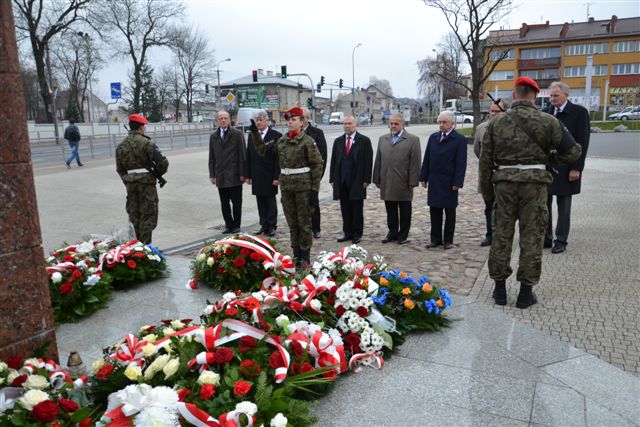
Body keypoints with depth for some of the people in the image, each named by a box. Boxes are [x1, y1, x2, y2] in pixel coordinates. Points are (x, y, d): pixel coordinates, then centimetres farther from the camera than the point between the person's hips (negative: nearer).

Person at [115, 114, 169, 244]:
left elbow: (119, 169, 11)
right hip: (146, 182, -6)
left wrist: (127, 182, 19)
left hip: (130, 183, 6)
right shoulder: (146, 143, -12)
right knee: (148, 216, 2)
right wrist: (159, 173, 3)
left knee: (134, 216, 17)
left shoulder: (121, 146, 8)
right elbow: (162, 162, -17)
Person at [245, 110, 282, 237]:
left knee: (271, 201, 3)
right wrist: (248, 175, 7)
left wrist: (277, 176, -13)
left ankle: (272, 226, 12)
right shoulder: (252, 135, 11)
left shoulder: (276, 135, -5)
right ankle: (264, 225, 18)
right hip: (256, 176, 5)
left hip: (269, 176, -5)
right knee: (260, 201, 9)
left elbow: (278, 158, -9)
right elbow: (248, 156, 12)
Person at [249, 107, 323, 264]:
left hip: (303, 186, -5)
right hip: (286, 185, 5)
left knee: (304, 222, 2)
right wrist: (255, 133, 6)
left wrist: (314, 189, -12)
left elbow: (317, 164, -9)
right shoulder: (281, 140, 9)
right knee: (292, 223, 12)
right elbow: (263, 151, 16)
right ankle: (296, 254, 23)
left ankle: (305, 256, 14)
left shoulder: (308, 141, -8)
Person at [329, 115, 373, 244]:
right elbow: (333, 160, 12)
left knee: (357, 209, 4)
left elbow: (368, 161, -4)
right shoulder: (338, 141, 12)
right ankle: (347, 232, 17)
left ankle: (357, 234, 13)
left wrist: (366, 180, -9)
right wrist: (332, 179, 6)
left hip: (357, 181, -3)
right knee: (345, 209, 8)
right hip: (341, 181, 4)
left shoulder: (364, 141, 0)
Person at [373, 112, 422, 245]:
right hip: (387, 184, 4)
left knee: (404, 212, 7)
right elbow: (378, 161, 13)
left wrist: (412, 182, -11)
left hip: (403, 184, -4)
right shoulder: (382, 139, 13)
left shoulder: (412, 140, -1)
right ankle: (392, 233, 23)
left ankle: (403, 235, 17)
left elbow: (415, 163, -6)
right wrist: (377, 179, 8)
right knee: (390, 211, 11)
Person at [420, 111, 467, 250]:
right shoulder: (433, 137, 10)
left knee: (450, 212, 6)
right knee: (434, 211, 8)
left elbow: (461, 163, -9)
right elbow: (427, 159, 11)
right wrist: (424, 177, 6)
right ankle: (436, 239, 17)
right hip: (434, 181, 4)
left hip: (449, 182, -4)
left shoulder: (459, 139, -5)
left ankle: (448, 240, 15)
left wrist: (457, 182, -15)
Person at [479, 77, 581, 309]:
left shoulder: (496, 123, 2)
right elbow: (572, 152, 1)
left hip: (504, 183, 2)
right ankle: (526, 292, 13)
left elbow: (485, 160, 3)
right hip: (535, 183, -1)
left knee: (501, 235, 10)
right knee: (531, 237, 7)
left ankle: (500, 289, 17)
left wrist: (486, 190, 12)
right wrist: (549, 155, 21)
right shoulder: (548, 121, -2)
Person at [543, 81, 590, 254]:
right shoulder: (546, 112, 7)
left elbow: (582, 142, -7)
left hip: (565, 168, -4)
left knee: (563, 206, 5)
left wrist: (577, 168, -12)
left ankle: (561, 240, 15)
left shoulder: (579, 112, -4)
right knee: (544, 204, 7)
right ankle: (546, 238, 18)